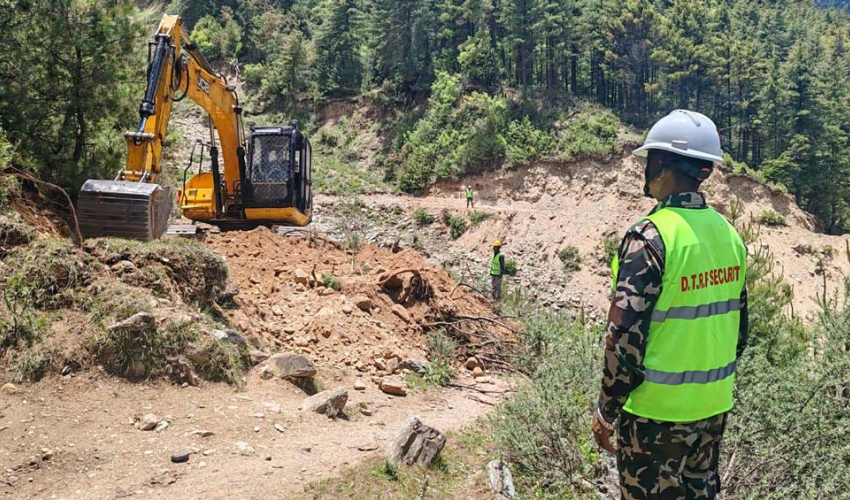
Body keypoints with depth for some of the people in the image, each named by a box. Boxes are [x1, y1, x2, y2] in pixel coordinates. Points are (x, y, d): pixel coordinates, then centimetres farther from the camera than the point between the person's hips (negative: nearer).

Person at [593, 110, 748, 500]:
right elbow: (737, 325, 11)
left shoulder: (650, 237, -20)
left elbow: (626, 335, -20)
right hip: (714, 405, 7)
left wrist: (606, 410, -10)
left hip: (657, 409, -7)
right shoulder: (728, 233, 3)